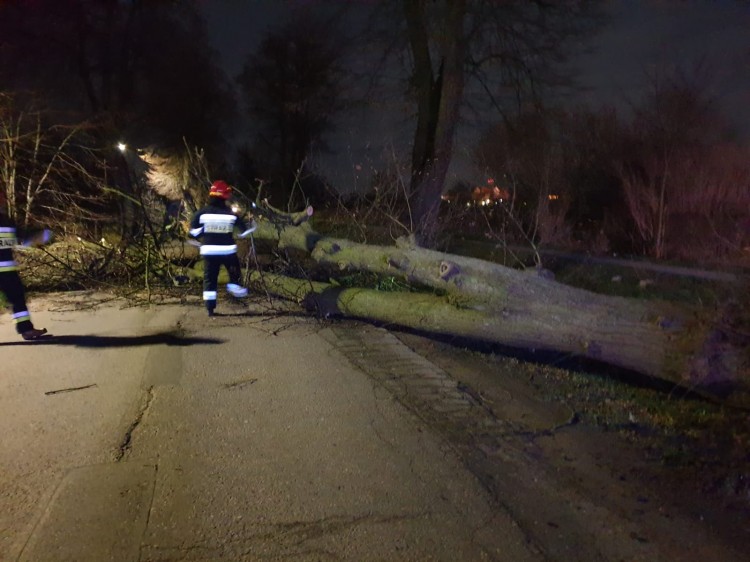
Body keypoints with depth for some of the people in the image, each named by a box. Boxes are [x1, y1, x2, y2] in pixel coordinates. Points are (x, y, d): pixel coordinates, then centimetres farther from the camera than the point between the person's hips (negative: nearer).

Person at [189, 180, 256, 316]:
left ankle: (210, 308, 4)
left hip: (209, 251, 2)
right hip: (227, 250, -1)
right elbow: (244, 231, 3)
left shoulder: (203, 212, -4)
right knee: (234, 270, 27)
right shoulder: (231, 214, -5)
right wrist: (252, 225, 23)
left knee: (209, 278, 6)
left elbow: (194, 230, -1)